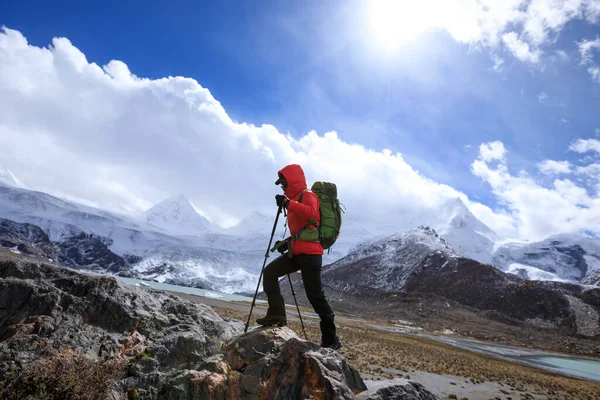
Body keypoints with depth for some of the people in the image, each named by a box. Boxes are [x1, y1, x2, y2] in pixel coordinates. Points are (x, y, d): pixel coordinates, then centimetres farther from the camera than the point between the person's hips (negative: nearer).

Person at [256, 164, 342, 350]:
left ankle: (331, 339, 4)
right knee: (270, 272, -3)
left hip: (309, 252, -9)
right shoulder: (295, 199, 22)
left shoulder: (307, 195, -6)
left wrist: (288, 203, -30)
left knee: (315, 295, -6)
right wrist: (288, 242, 17)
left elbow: (311, 213, -30)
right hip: (297, 251, 9)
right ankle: (277, 314, -3)